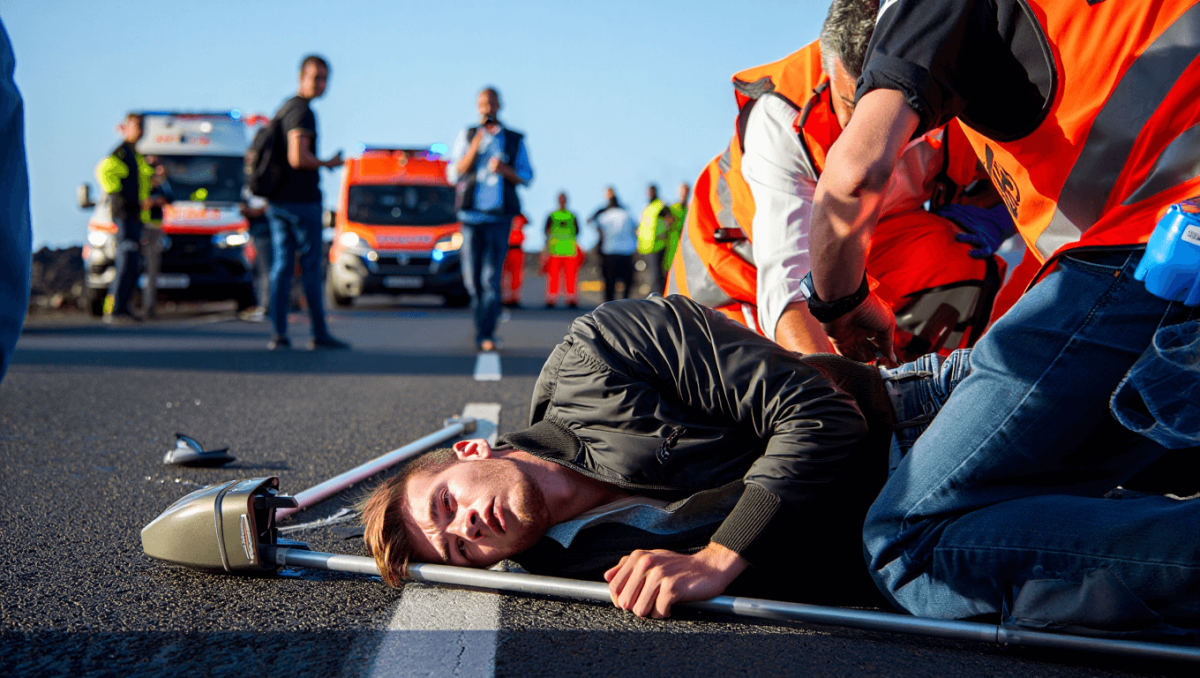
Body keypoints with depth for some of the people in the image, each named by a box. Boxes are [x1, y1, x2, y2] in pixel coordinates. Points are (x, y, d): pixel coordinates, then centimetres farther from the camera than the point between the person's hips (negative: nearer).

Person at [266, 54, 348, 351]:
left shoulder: (283, 108, 16)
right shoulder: (302, 112, -14)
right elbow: (298, 159, -24)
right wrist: (329, 163, -8)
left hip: (277, 201, 8)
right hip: (302, 201, -8)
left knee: (281, 265, 6)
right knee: (311, 267, -1)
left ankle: (278, 334, 4)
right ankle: (319, 334, 5)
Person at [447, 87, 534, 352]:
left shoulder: (514, 139, 11)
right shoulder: (467, 136, 13)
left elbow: (526, 177, 10)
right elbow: (453, 174, 4)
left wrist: (505, 170, -10)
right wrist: (474, 147, -7)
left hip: (499, 215, -2)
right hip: (471, 213, 2)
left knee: (491, 277, -10)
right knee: (472, 277, 2)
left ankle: (486, 334, -11)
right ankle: (488, 314, 25)